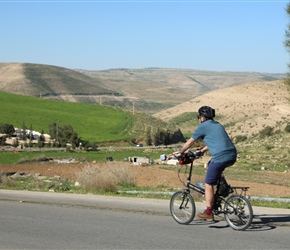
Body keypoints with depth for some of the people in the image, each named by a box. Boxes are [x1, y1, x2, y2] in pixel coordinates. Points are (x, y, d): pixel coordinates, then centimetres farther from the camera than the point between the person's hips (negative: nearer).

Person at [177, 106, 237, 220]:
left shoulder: (203, 126, 3)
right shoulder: (218, 125, 25)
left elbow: (189, 143, 10)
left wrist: (180, 153, 25)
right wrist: (202, 150, 48)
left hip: (220, 157, -8)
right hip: (232, 156, 8)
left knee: (208, 184, 2)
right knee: (211, 164, 33)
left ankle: (208, 212, 2)